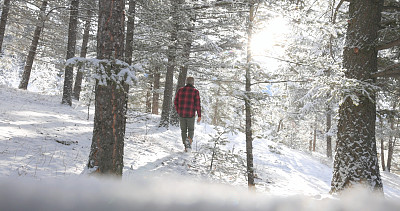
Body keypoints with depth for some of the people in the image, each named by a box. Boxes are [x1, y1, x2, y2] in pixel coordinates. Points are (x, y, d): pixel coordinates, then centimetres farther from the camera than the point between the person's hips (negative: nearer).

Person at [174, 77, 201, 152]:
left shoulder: (180, 90, 5)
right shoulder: (195, 91, -3)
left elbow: (175, 102, 6)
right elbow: (197, 104, -9)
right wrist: (199, 115, -6)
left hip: (181, 114, 2)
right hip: (191, 114, -2)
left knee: (183, 130, 15)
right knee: (191, 130, 15)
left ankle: (186, 146, 10)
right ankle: (189, 140, -14)